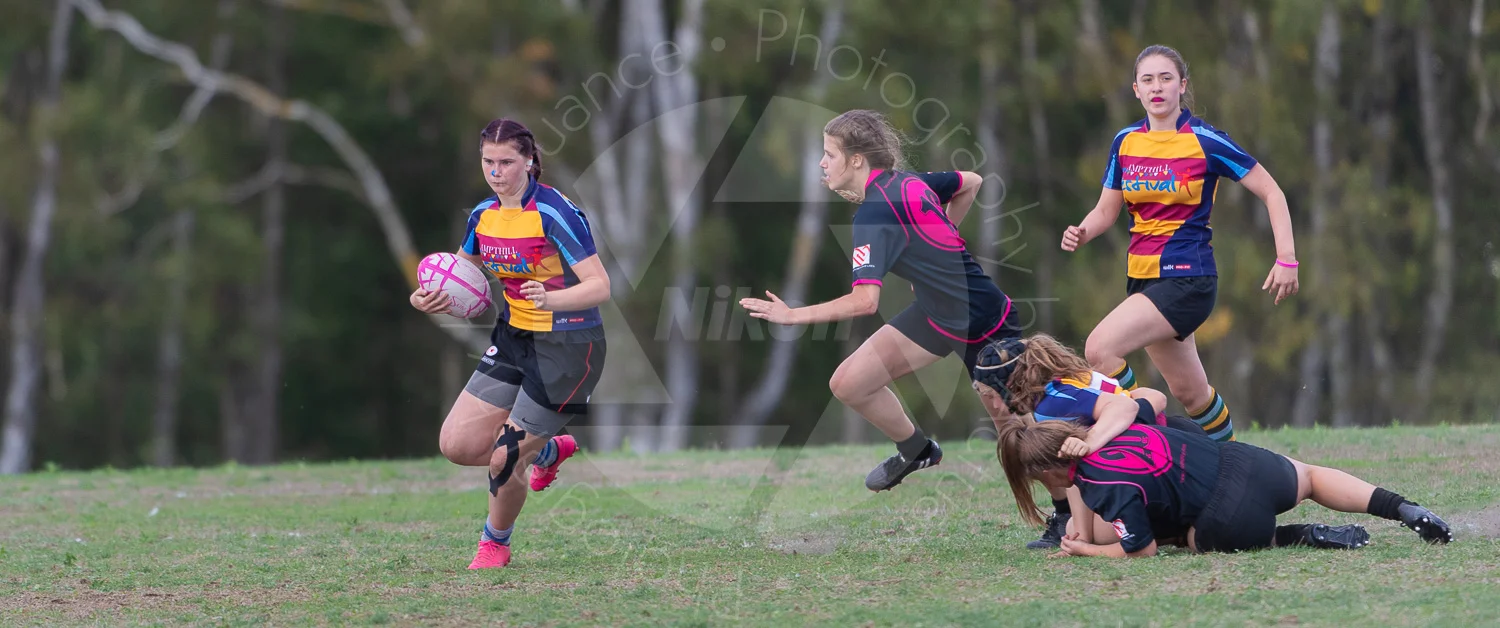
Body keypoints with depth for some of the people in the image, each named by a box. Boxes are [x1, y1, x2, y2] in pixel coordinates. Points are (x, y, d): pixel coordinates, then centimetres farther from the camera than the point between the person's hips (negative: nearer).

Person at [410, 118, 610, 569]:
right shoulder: (483, 215, 2)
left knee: (503, 459, -7)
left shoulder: (554, 213, -19)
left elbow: (599, 287, -24)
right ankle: (548, 450, 28)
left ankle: (496, 542, 23)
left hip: (567, 348, -7)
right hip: (513, 340, 7)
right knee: (457, 445, 1)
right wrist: (428, 300, -6)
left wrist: (549, 299, -42)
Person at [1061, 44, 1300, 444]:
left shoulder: (1205, 141, -9)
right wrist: (1082, 233, -9)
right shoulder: (1125, 142, 6)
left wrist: (1287, 259, -13)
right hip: (1142, 279, 6)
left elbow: (1271, 192, -4)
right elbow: (1107, 209, 13)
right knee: (1189, 393, 13)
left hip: (1187, 279, -6)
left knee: (1100, 348, -24)